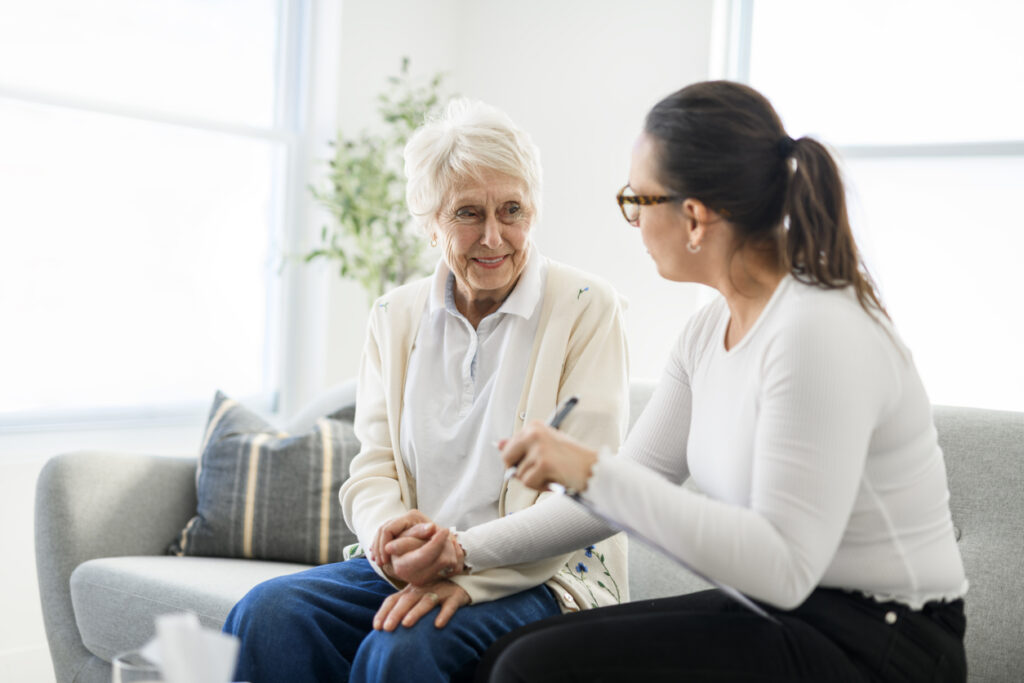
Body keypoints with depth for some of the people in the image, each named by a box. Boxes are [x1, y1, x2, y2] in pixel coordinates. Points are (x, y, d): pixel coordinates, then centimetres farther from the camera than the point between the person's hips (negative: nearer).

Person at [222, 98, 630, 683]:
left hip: (541, 578, -4)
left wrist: (463, 557, -23)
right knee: (266, 615, -23)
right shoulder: (395, 316, 11)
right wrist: (392, 539, -18)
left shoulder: (587, 307, -3)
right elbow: (372, 469, 7)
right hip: (405, 568, 4)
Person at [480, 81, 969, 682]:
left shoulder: (818, 334, -22)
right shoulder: (709, 330, 7)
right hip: (779, 614, 8)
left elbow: (782, 568, -27)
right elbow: (631, 492, 11)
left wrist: (592, 471, -28)